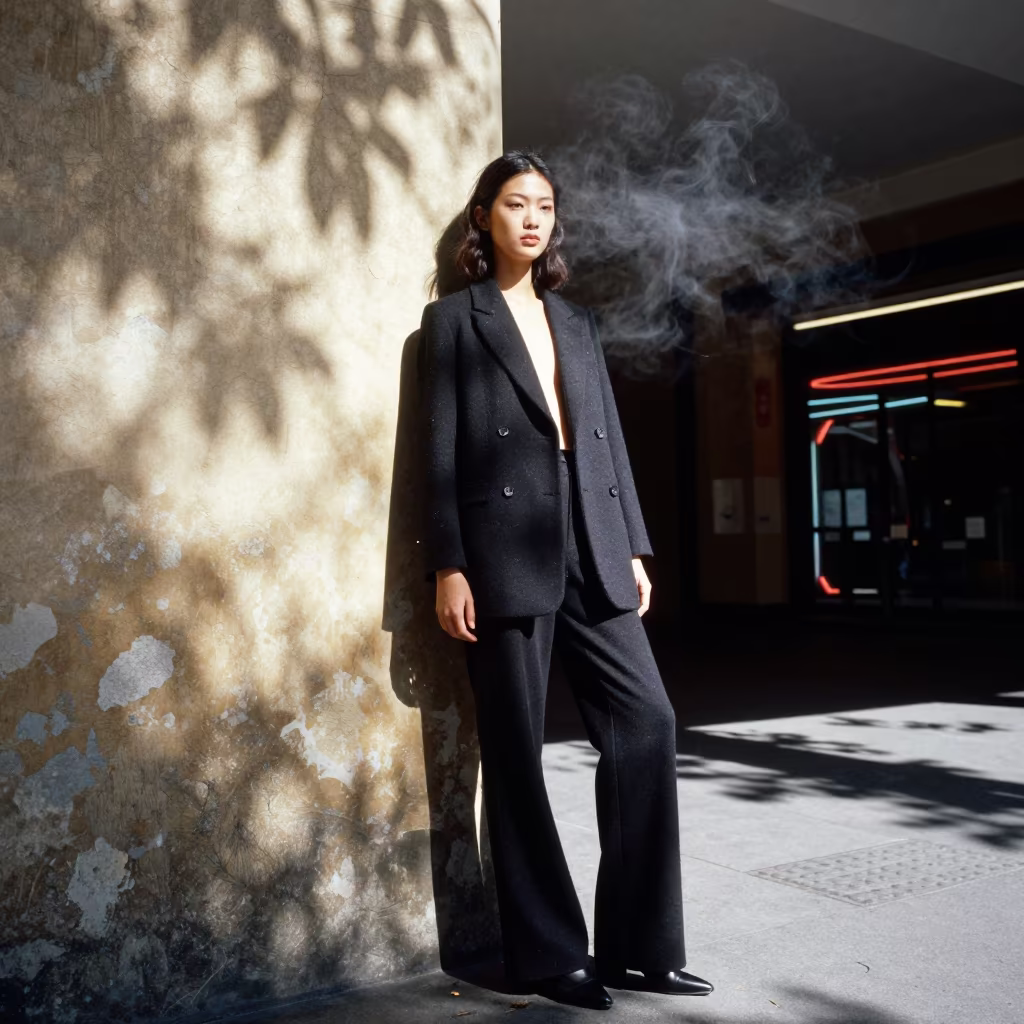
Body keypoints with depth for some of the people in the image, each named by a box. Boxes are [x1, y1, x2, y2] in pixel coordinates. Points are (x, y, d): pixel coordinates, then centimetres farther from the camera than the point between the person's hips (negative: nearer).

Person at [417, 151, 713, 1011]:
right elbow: (442, 449, -3)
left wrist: (633, 547, 10)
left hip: (591, 550, 5)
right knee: (517, 752, 0)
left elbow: (611, 439, 17)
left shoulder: (577, 323, 20)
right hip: (506, 553, -5)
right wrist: (448, 566, -11)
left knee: (647, 721, -1)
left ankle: (636, 943, 10)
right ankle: (548, 953, 12)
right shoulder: (455, 318, 6)